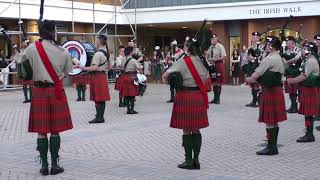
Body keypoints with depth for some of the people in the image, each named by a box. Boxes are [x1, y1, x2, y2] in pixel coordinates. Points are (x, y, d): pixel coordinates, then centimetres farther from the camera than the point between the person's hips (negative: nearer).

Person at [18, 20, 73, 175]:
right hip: (56, 91, 0)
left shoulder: (31, 49, -6)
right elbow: (68, 71, 8)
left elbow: (20, 64, 8)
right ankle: (55, 165, 9)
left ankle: (44, 165, 9)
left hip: (39, 91, 1)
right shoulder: (62, 51, -5)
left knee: (41, 130, 6)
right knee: (55, 130, 6)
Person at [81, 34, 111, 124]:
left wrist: (84, 68, -15)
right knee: (102, 99, 11)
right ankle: (101, 116, 15)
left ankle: (99, 118, -5)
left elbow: (94, 67, -24)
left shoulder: (98, 54, -18)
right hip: (103, 75, 9)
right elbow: (109, 66, 20)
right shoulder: (106, 52, 11)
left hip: (97, 76, -9)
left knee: (98, 99, -6)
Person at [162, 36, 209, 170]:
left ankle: (189, 161, 7)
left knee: (187, 130, 3)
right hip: (199, 97, 5)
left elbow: (165, 76, -12)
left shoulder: (182, 62, -14)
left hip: (185, 97, -5)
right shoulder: (202, 61, 3)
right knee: (196, 130, 10)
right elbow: (205, 78, 14)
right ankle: (196, 160, 12)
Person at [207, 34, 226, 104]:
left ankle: (218, 98, 6)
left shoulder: (220, 47, -10)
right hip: (212, 65, 6)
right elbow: (209, 56, 21)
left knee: (218, 82, -2)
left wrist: (216, 59, -21)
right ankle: (215, 98, 19)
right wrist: (209, 59, -1)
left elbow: (224, 57, -15)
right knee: (213, 82, 10)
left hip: (219, 65, -6)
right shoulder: (210, 47, 9)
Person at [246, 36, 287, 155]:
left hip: (269, 91, -10)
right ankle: (273, 146, 19)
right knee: (274, 121, 13)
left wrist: (249, 80, 0)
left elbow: (257, 73, -17)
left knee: (269, 121, -4)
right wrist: (255, 79, 10)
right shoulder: (279, 59, 14)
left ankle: (271, 148, -1)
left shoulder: (269, 59, -17)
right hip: (276, 90, 10)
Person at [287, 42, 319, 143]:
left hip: (309, 90, -10)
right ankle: (309, 134, 18)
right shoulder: (309, 60, 16)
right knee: (308, 113, 13)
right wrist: (293, 80, 5)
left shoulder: (311, 61, -17)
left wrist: (292, 81, -14)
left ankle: (309, 135, -1)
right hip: (307, 89, 10)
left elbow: (304, 76, -22)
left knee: (308, 113, -6)